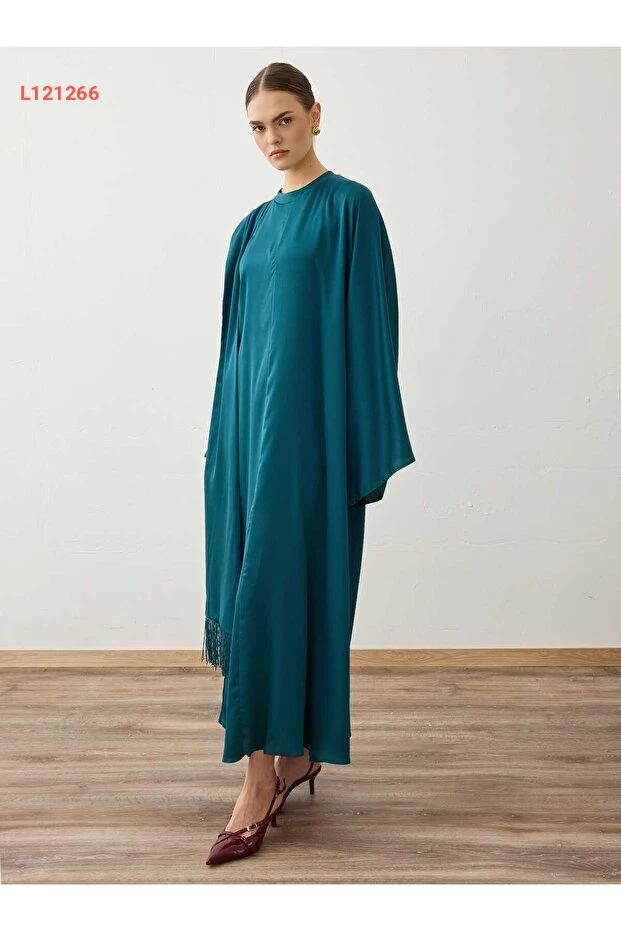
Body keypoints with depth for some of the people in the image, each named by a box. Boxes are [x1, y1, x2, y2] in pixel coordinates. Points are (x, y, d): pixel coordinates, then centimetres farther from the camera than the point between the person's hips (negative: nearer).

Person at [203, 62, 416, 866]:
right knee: (253, 583, 9)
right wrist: (227, 437, 15)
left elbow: (371, 327, -9)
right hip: (252, 416, 7)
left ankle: (260, 784, 2)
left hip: (309, 422, -7)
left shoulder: (348, 205, -3)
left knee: (279, 586, -8)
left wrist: (372, 450, -14)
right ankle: (295, 755, 25)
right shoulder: (253, 226, 18)